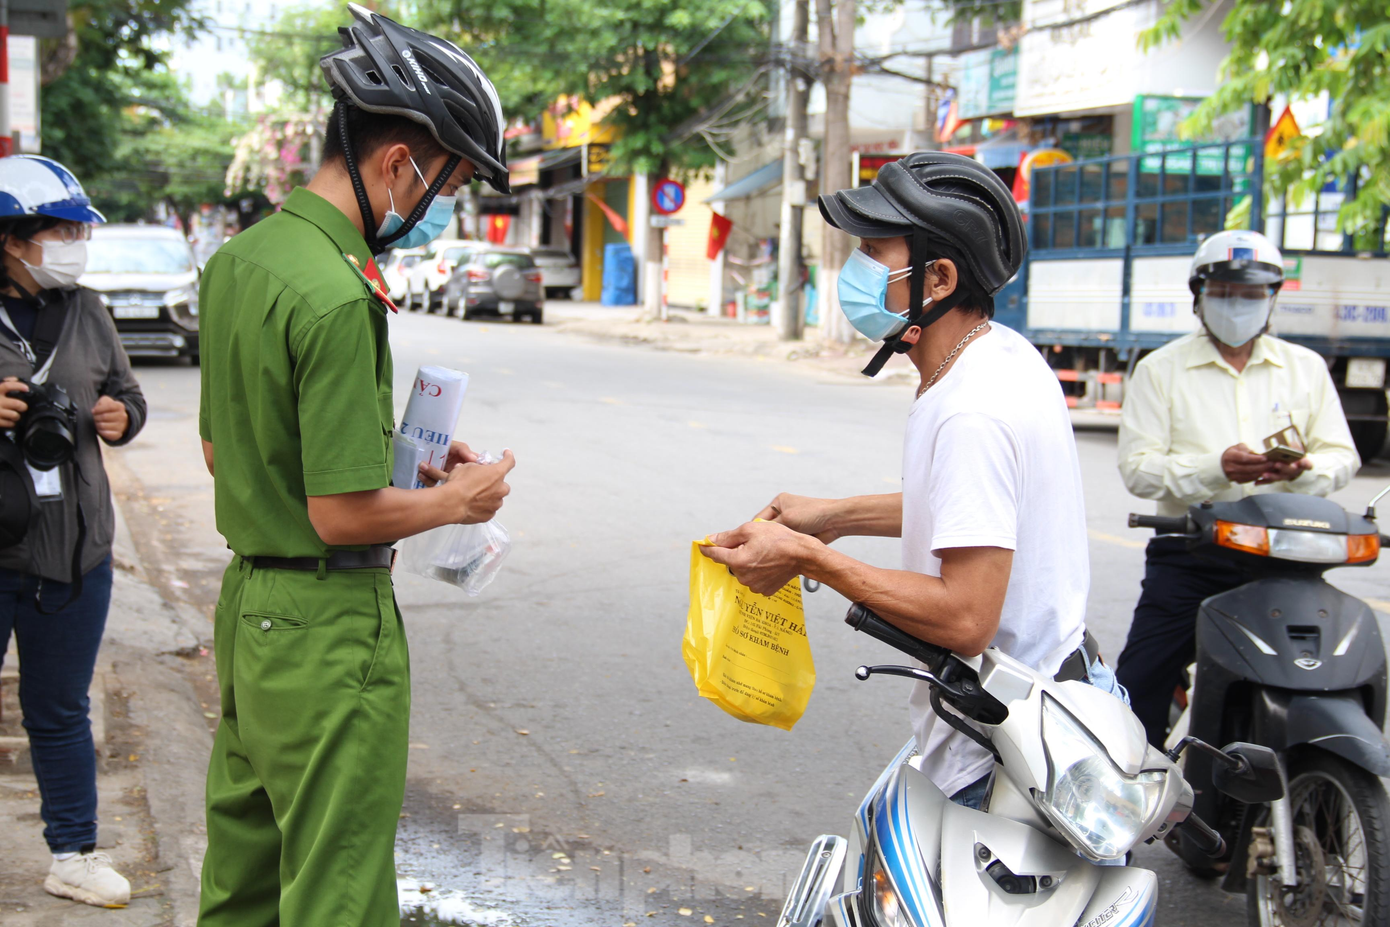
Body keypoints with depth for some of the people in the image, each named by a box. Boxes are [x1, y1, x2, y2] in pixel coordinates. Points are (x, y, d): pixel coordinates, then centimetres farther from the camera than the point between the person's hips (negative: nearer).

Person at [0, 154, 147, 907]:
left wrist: (121, 418, -3)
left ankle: (72, 854, 29)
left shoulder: (85, 313, 7)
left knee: (60, 709, 17)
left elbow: (125, 392, 20)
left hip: (75, 550, 5)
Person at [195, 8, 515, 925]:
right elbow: (343, 513, -23)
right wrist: (455, 501, -6)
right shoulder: (338, 297, -23)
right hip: (330, 622, -9)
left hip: (247, 600, 9)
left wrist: (400, 467, 12)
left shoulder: (238, 258, 7)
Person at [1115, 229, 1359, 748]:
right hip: (1187, 555, -2)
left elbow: (1343, 457, 8)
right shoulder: (1161, 369, 5)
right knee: (1138, 694, -5)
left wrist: (1302, 471, -17)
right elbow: (1137, 467, -5)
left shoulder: (1307, 368, 14)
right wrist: (1217, 468, -22)